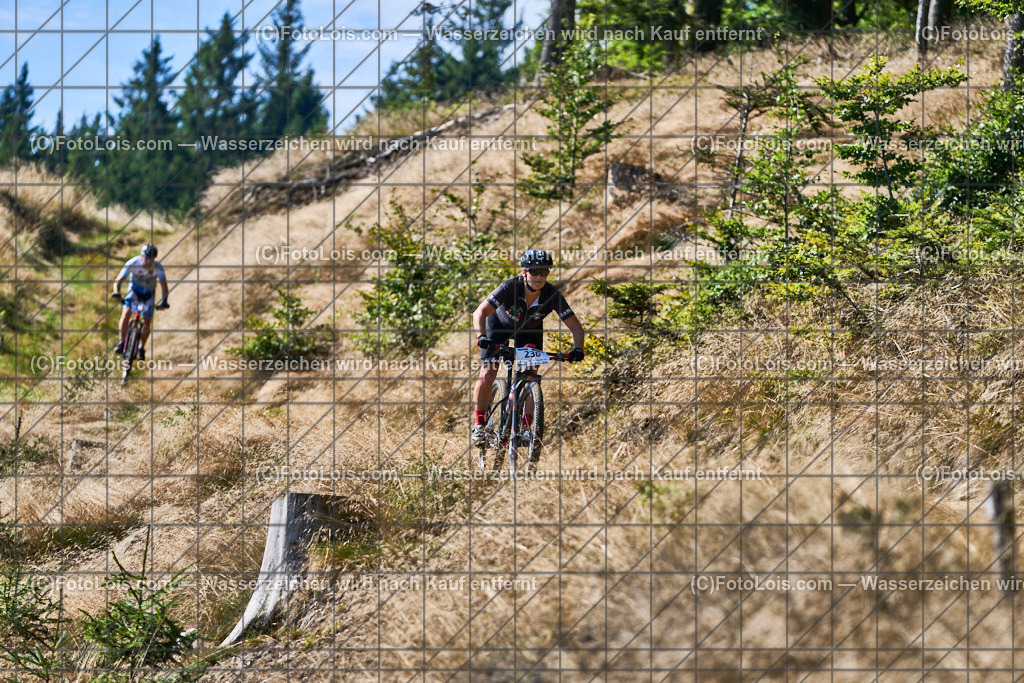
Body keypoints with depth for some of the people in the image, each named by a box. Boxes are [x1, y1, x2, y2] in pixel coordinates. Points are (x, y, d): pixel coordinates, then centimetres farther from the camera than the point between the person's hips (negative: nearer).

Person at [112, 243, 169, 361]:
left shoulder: (158, 267, -26)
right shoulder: (133, 263, -27)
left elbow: (163, 285, -25)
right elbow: (118, 280, -26)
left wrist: (164, 301, -42)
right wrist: (117, 293, -45)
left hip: (148, 294, 0)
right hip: (135, 290, 0)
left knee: (147, 322, -8)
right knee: (126, 312, -24)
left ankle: (141, 348, 12)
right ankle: (122, 342, -12)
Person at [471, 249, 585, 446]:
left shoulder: (552, 294, -31)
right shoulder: (510, 287, -37)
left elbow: (575, 326, -26)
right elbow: (480, 313, -43)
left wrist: (578, 349, -44)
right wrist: (481, 337, -61)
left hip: (529, 331, 2)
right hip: (500, 324, -2)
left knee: (531, 378, -12)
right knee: (487, 374, -13)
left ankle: (526, 426, 5)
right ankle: (479, 424, 4)